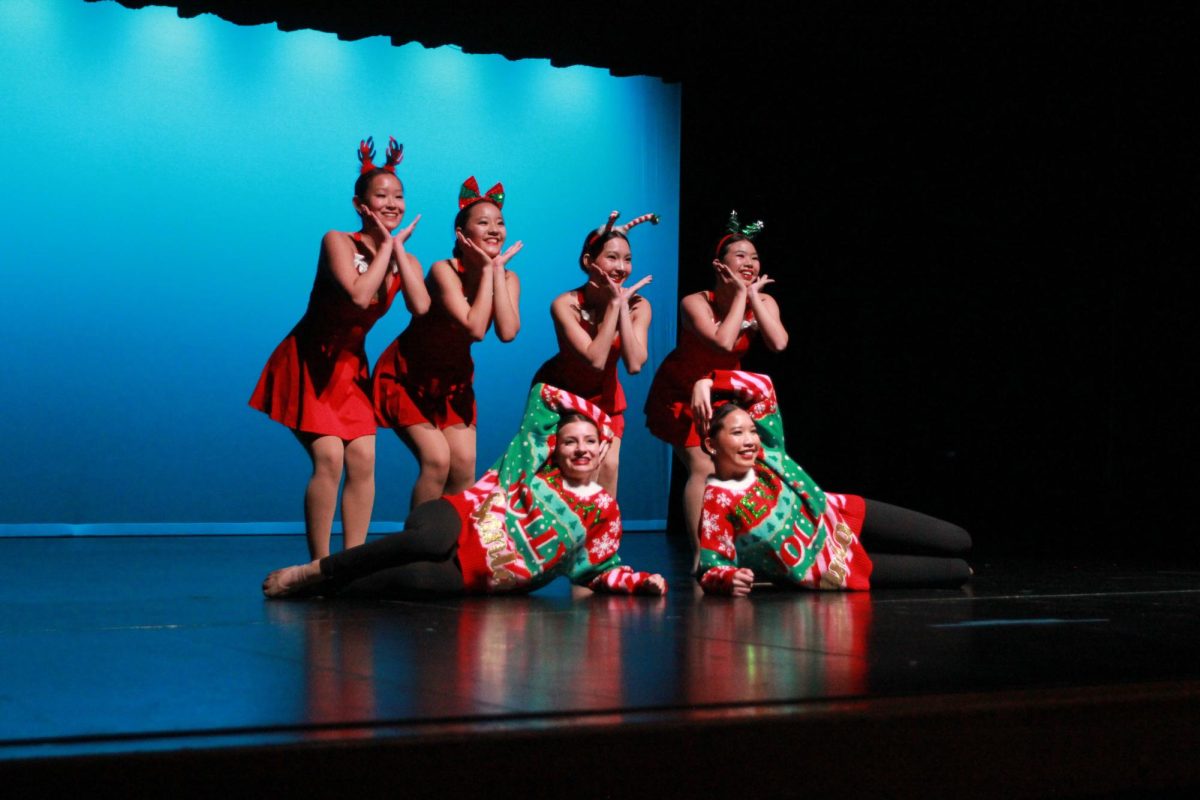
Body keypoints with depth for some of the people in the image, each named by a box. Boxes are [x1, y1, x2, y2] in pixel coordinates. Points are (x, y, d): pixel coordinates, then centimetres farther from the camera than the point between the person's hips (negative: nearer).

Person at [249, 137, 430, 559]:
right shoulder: (338, 242, -15)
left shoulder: (404, 259, 2)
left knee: (363, 459, -6)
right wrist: (385, 246, -20)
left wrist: (399, 247, -17)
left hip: (350, 368, 6)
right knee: (329, 457, -17)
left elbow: (421, 307, -19)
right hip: (307, 364, -6)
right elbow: (359, 295, -32)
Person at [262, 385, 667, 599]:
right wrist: (593, 411, 16)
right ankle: (310, 571, -28)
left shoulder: (603, 510, 9)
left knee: (417, 578, -37)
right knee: (428, 540, -40)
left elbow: (598, 570, 13)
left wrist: (642, 581, -1)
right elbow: (542, 394, 14)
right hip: (460, 523, 0)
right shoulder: (537, 460, 10)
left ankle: (327, 590, -20)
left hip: (477, 577, 0)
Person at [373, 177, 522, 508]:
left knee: (464, 464, -7)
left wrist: (497, 271, -24)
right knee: (437, 460, -19)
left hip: (453, 381, 5)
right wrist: (486, 270, -28)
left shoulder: (507, 278, -8)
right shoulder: (444, 270, -24)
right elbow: (475, 329, -35)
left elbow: (507, 332, -26)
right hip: (408, 377, -5)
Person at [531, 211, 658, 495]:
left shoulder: (638, 306, -17)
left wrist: (623, 305, -31)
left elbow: (634, 365, -29)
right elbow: (595, 360, -37)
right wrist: (614, 304, -35)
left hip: (604, 397, 3)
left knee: (609, 466, -8)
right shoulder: (566, 304, -28)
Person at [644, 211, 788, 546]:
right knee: (703, 468, -17)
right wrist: (741, 294, -30)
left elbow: (778, 343, -29)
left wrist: (753, 295, -26)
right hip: (682, 393, -5)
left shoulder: (764, 302, -10)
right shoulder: (695, 303, -24)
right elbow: (724, 342, -41)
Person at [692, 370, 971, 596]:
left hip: (846, 518, 6)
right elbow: (711, 568, -25)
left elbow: (761, 387, -9)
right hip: (831, 572, -6)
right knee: (959, 571, -2)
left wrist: (708, 382, -22)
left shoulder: (765, 452, -11)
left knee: (959, 542, 9)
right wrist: (729, 578, -48)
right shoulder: (717, 504, -26)